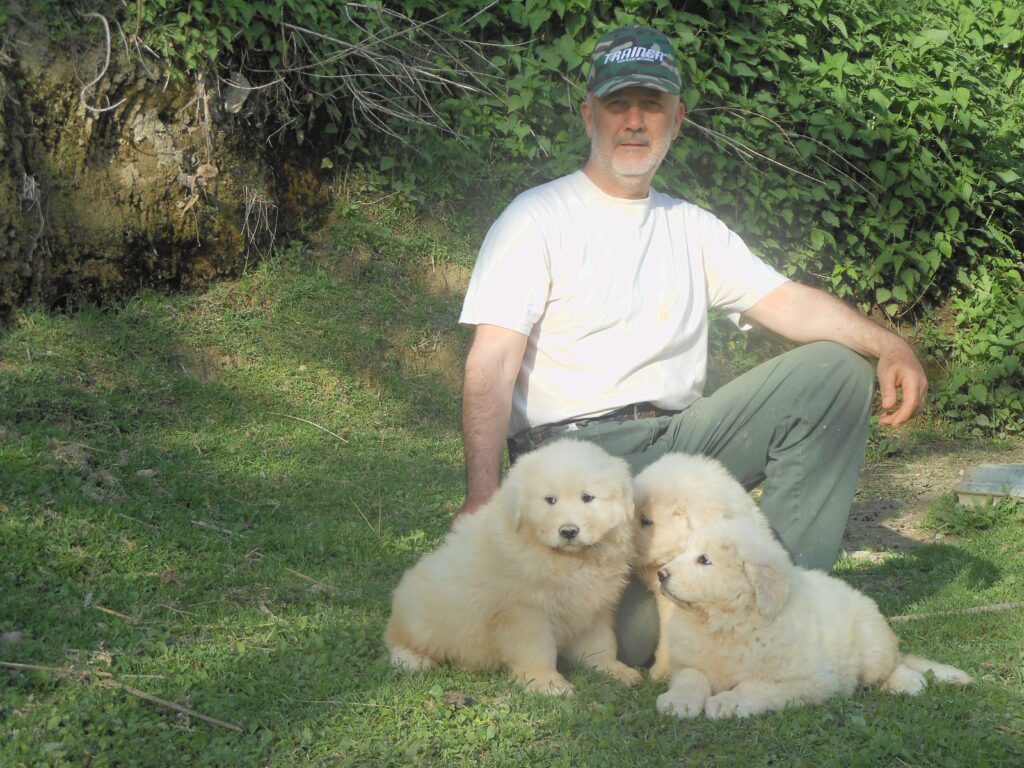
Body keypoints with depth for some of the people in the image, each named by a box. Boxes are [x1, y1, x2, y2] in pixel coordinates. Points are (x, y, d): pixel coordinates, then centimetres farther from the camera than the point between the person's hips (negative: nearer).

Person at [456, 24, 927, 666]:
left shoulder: (693, 228, 19)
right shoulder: (539, 218, 2)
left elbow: (786, 301, 7)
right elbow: (493, 363, -8)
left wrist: (887, 343, -13)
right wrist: (484, 495, -21)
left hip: (680, 434, 6)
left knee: (835, 369, -12)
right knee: (638, 635, -28)